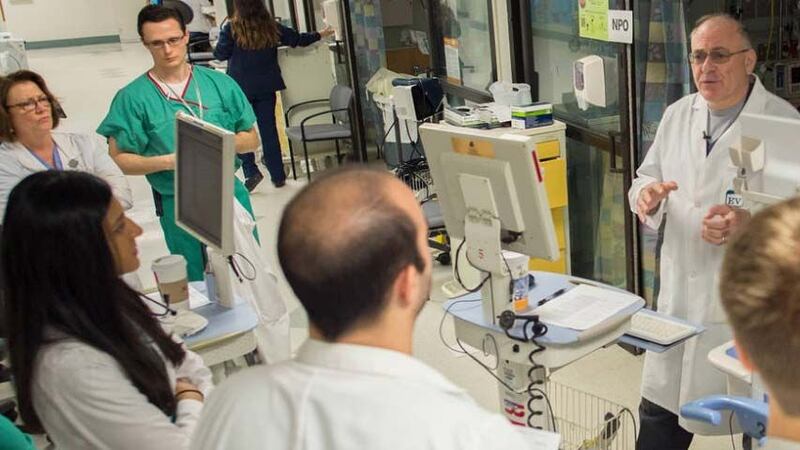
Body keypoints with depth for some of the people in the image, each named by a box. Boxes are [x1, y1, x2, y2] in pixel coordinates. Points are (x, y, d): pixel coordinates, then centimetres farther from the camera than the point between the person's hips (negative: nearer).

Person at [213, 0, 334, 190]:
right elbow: (297, 39, 7)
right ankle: (277, 176, 15)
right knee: (268, 129, 10)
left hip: (240, 86, -3)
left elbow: (220, 54, -6)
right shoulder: (272, 27, -1)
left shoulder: (231, 29, -10)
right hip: (266, 86, 3)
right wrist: (320, 35, 23)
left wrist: (221, 38, 15)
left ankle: (251, 171, -5)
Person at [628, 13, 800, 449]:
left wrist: (751, 224, -29)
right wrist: (647, 195, -9)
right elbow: (648, 178, 14)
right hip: (680, 293, 5)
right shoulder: (677, 115, 7)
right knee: (659, 412, 13)